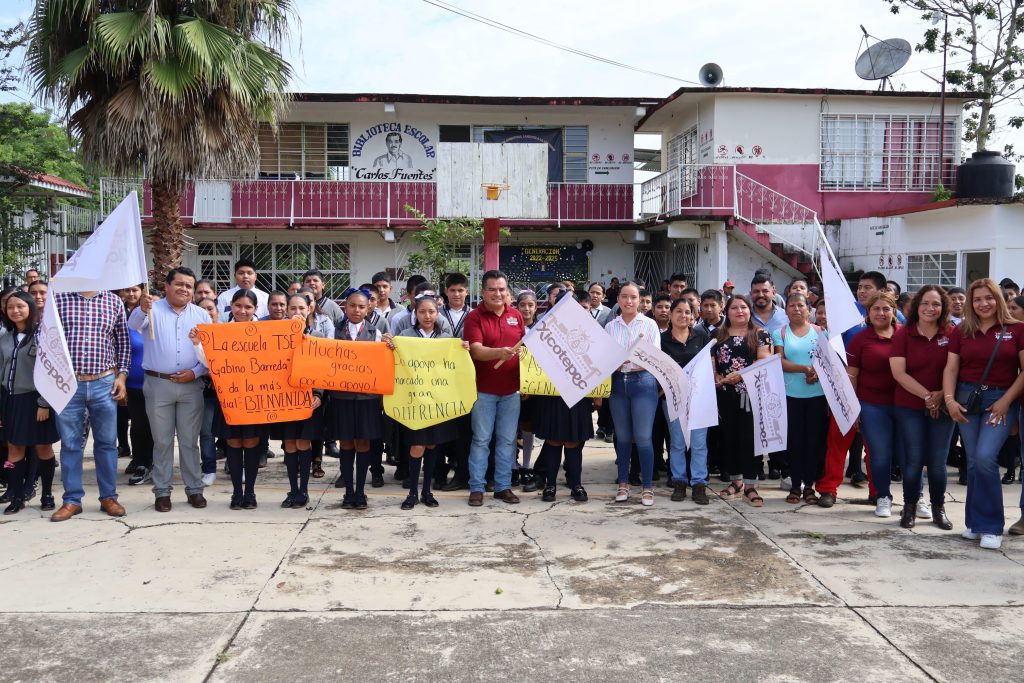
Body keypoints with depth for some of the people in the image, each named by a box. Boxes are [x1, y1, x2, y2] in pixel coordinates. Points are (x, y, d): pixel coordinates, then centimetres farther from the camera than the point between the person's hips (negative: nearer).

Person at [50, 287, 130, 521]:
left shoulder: (114, 301, 5)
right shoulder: (58, 299, 2)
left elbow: (123, 341, 9)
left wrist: (121, 375, 2)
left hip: (104, 384, 1)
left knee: (107, 442, 8)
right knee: (70, 443, 7)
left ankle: (108, 497, 19)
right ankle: (72, 500, 17)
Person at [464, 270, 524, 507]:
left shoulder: (516, 315, 8)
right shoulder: (474, 316, -6)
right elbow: (476, 350, -17)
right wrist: (500, 352, -34)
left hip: (511, 389, 4)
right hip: (484, 389, -4)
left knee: (507, 440, 8)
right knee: (481, 439, 3)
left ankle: (503, 486, 17)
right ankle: (476, 488, 11)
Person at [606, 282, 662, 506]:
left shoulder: (649, 324, 2)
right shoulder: (610, 327, 10)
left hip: (643, 381, -3)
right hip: (617, 382, 3)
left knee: (643, 437, -4)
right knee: (622, 436, 9)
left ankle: (647, 487, 6)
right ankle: (623, 483, 20)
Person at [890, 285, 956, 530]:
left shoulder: (951, 334, 1)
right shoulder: (903, 334, -3)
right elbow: (899, 373, -9)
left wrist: (941, 395, -16)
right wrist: (927, 395, -15)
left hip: (942, 407, 1)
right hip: (909, 407, -1)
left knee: (938, 461, 4)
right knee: (914, 459, 0)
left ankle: (938, 509, 20)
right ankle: (910, 507, 16)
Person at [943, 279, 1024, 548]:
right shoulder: (961, 332, 8)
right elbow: (951, 368, 5)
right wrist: (949, 399, -8)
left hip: (1001, 400, -3)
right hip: (967, 398, 3)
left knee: (985, 457, -16)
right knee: (973, 462, 5)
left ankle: (990, 526, -3)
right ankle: (975, 523, 17)